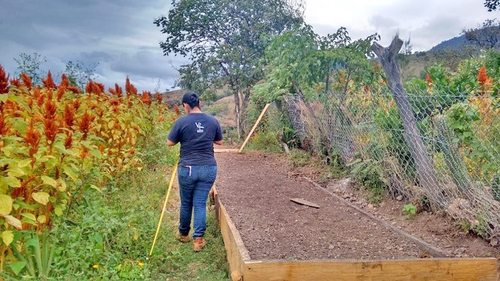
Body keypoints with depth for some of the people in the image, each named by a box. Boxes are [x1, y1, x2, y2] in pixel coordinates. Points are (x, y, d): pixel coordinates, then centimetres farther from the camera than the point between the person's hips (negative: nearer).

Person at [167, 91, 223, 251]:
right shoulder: (212, 121, 0)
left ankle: (183, 234, 35)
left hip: (187, 168, -2)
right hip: (209, 168, 2)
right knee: (200, 204, 8)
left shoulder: (182, 121, -9)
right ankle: (198, 240, 9)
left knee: (186, 203, 16)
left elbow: (170, 143, 0)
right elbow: (219, 142, 12)